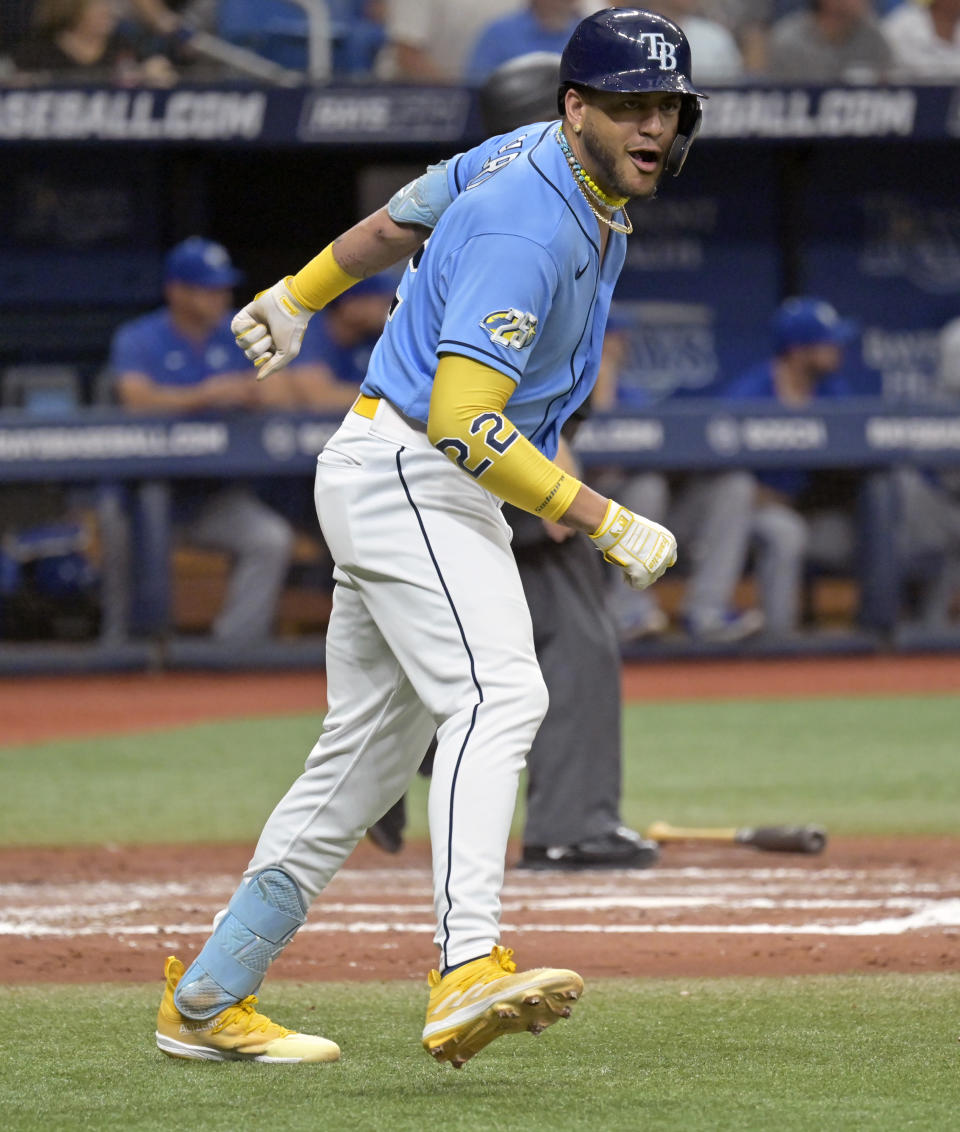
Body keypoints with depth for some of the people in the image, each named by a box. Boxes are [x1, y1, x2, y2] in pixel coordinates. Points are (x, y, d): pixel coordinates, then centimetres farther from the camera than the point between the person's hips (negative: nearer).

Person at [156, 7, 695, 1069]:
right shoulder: (529, 225, -23)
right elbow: (464, 422, -29)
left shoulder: (539, 159, 8)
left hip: (437, 493, 10)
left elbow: (403, 215, 23)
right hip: (404, 475, -10)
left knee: (366, 757, 13)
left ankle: (206, 1000, 20)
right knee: (495, 695, -29)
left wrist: (296, 297, 37)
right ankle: (468, 972, -45)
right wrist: (606, 524, -27)